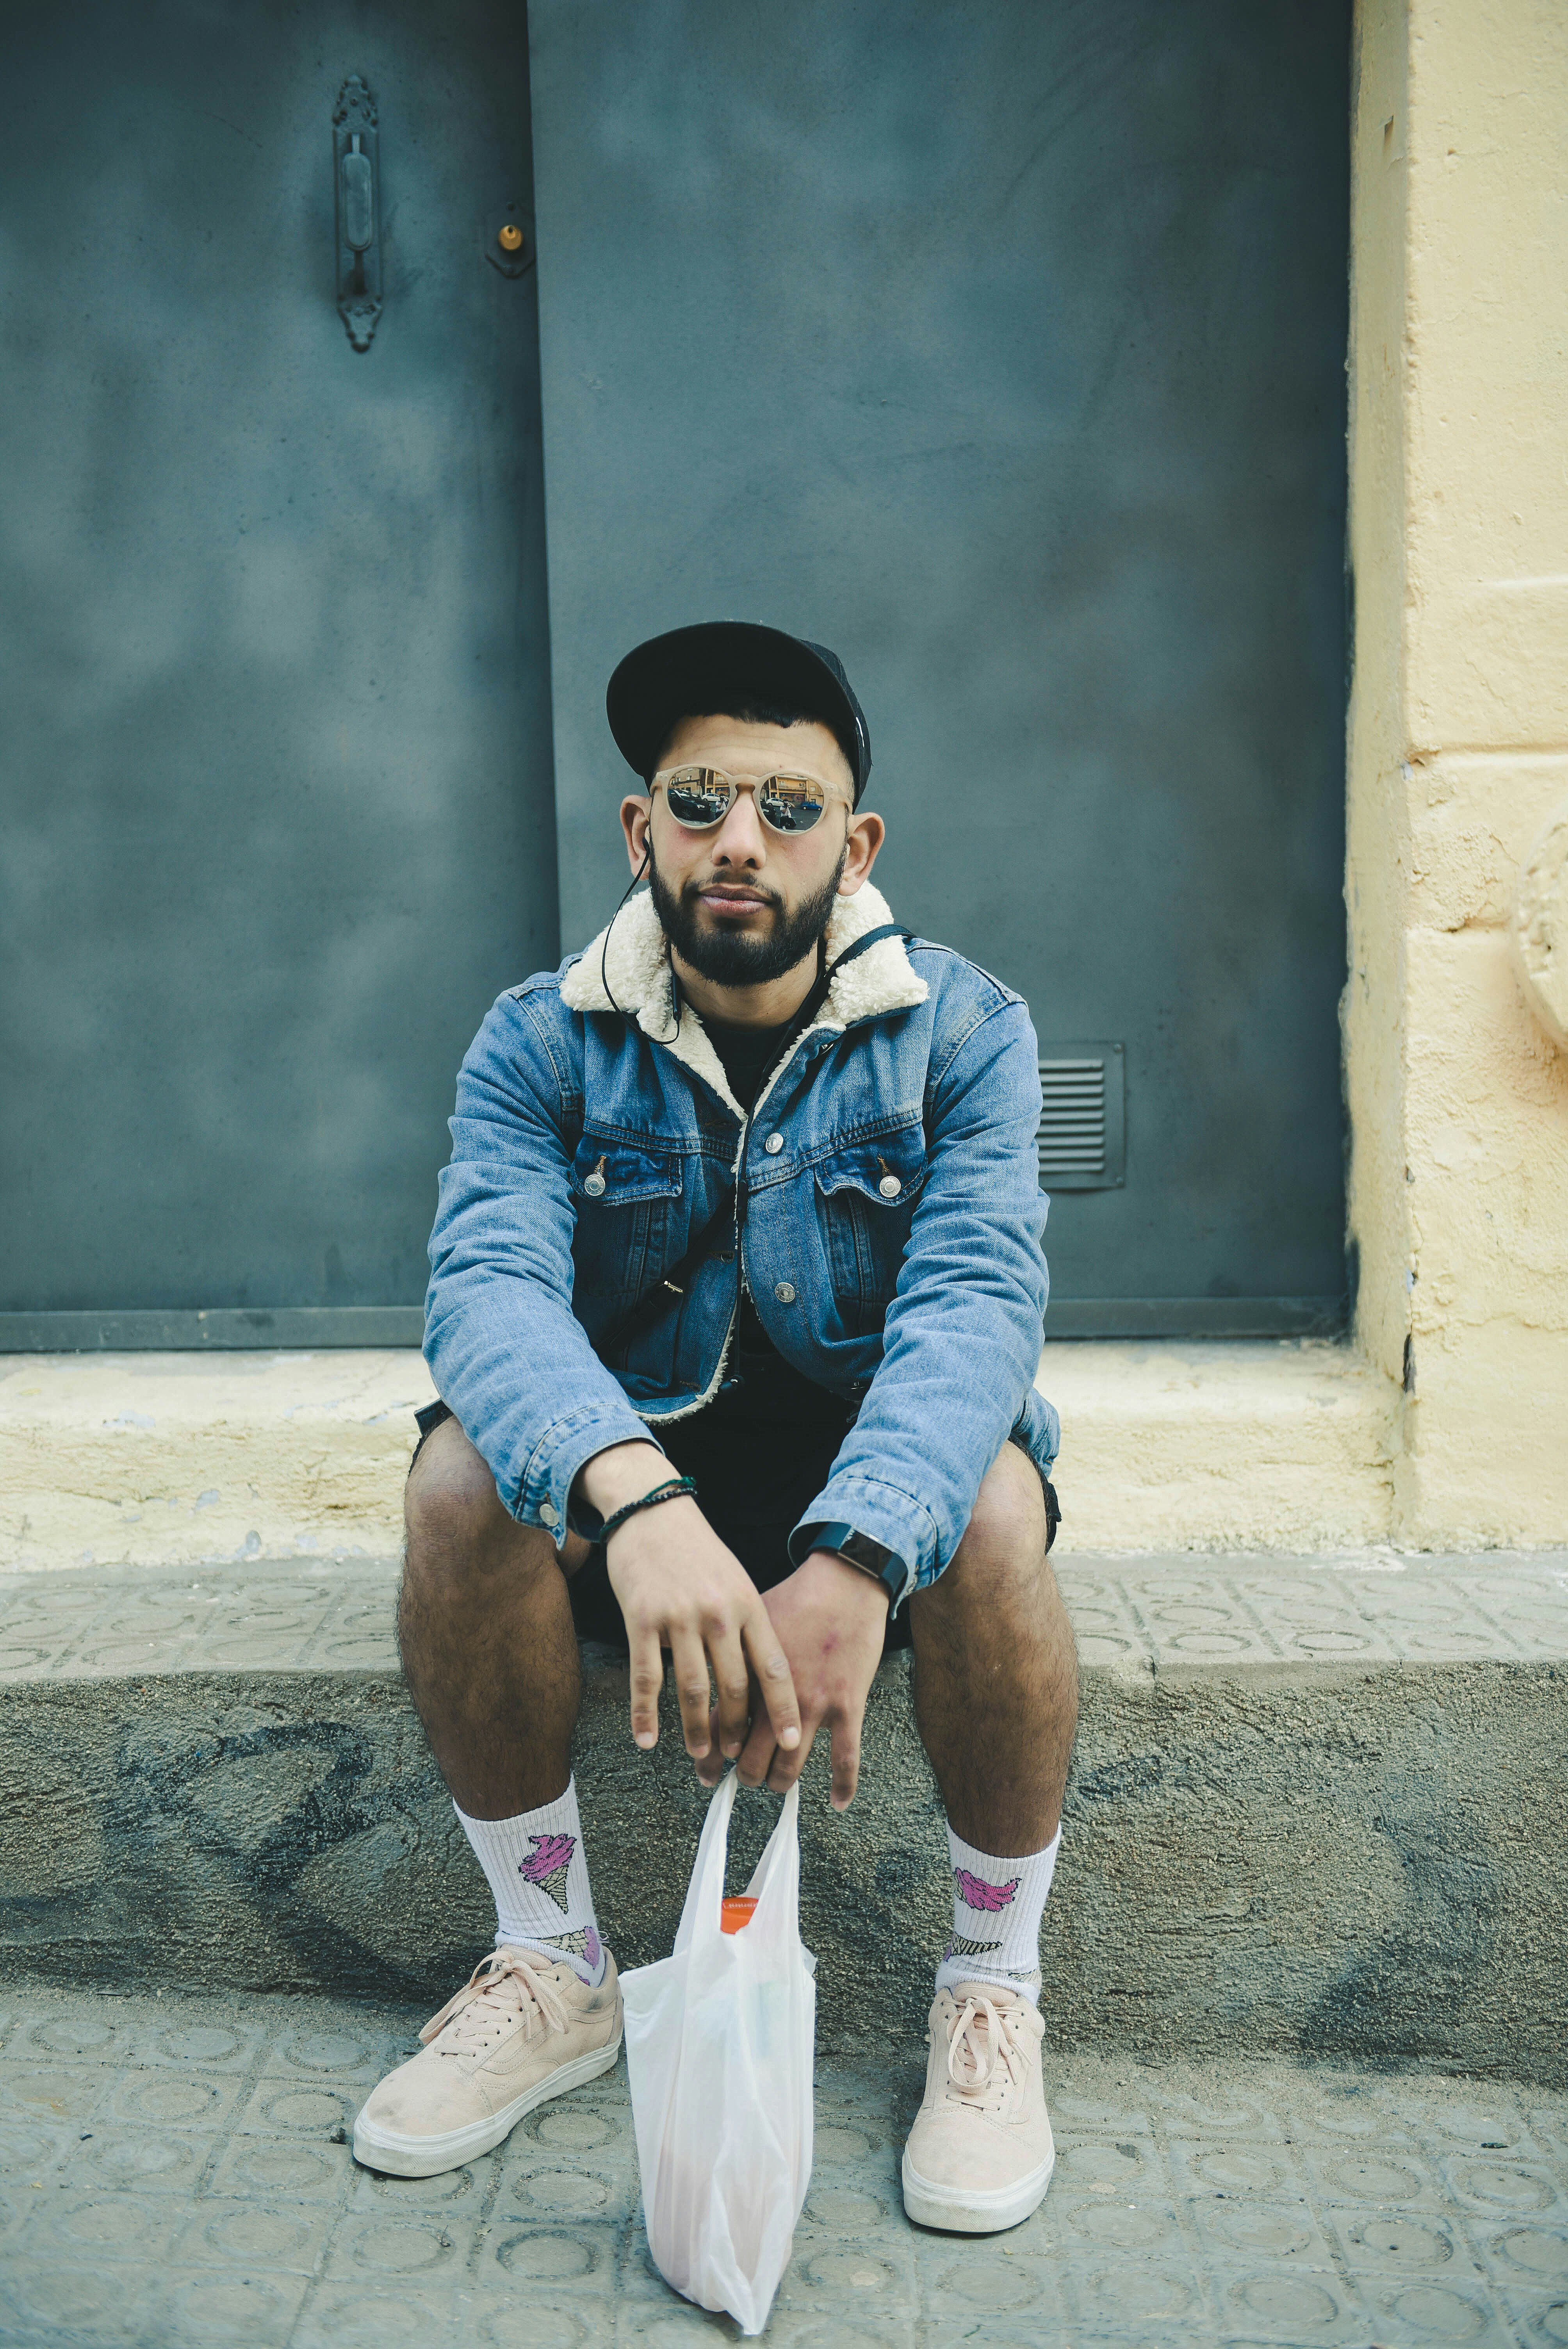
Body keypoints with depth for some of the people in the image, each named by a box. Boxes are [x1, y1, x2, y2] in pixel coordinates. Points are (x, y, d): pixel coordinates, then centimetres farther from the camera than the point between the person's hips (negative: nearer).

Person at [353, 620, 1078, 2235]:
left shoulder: (961, 1033, -9)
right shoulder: (541, 1044, -7)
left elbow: (974, 1298, -25)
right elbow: (490, 1282, -25)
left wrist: (852, 1559, -45)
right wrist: (635, 1496, -48)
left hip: (875, 1467, -1)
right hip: (634, 1454, 2)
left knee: (989, 1504, -33)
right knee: (462, 1475, -28)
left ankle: (994, 1985, -7)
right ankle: (552, 1967, -5)